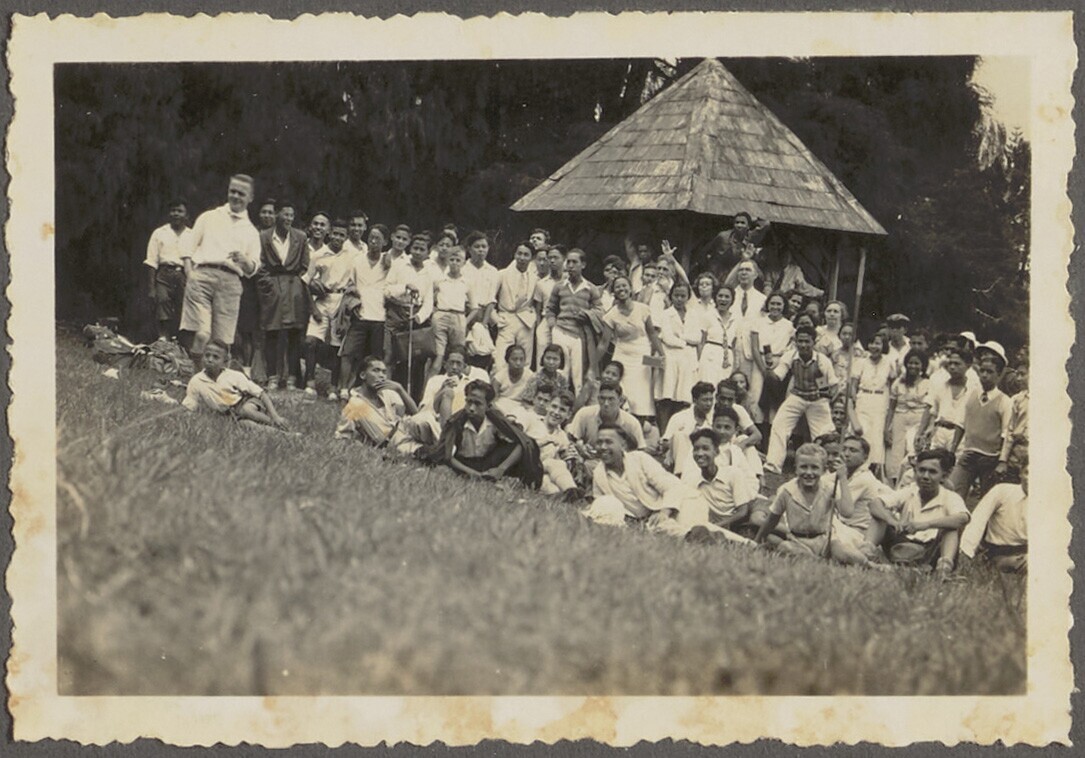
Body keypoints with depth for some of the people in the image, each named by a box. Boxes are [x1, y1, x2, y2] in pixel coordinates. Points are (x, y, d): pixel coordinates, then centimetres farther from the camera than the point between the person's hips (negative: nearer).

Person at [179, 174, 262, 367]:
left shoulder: (251, 232, 22)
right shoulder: (209, 217, 18)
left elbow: (253, 269, 16)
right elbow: (188, 248, 12)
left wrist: (244, 261, -7)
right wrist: (189, 273, -5)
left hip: (230, 281, 2)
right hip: (203, 274, -2)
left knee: (223, 340, -5)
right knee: (201, 334, -17)